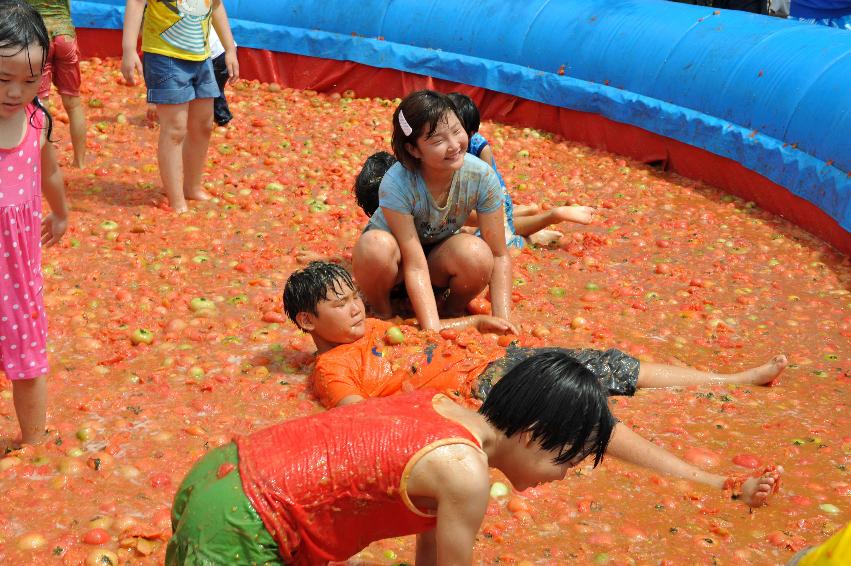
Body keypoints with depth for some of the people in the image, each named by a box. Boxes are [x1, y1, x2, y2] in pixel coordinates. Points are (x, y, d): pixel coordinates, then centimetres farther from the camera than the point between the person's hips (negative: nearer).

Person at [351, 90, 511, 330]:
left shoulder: (481, 176, -25)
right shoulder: (396, 184, -33)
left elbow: (499, 256, -20)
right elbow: (415, 265, -33)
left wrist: (502, 322, -30)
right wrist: (433, 331, -41)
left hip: (440, 253, 2)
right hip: (397, 253, -2)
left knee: (476, 253, -33)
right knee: (377, 245, -38)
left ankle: (452, 312, -2)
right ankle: (381, 312, -8)